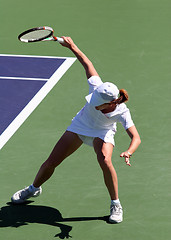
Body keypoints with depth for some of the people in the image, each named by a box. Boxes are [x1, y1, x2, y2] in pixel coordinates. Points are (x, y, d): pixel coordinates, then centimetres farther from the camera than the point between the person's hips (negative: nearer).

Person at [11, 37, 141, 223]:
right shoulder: (97, 88, -33)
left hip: (102, 134, -3)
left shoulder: (122, 112, -36)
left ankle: (115, 205, -13)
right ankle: (34, 189, 37)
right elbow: (87, 63, -19)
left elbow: (136, 138, -43)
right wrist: (72, 46, -19)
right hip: (79, 127, 3)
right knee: (51, 163, 4)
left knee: (105, 161, -34)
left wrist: (128, 152, -61)